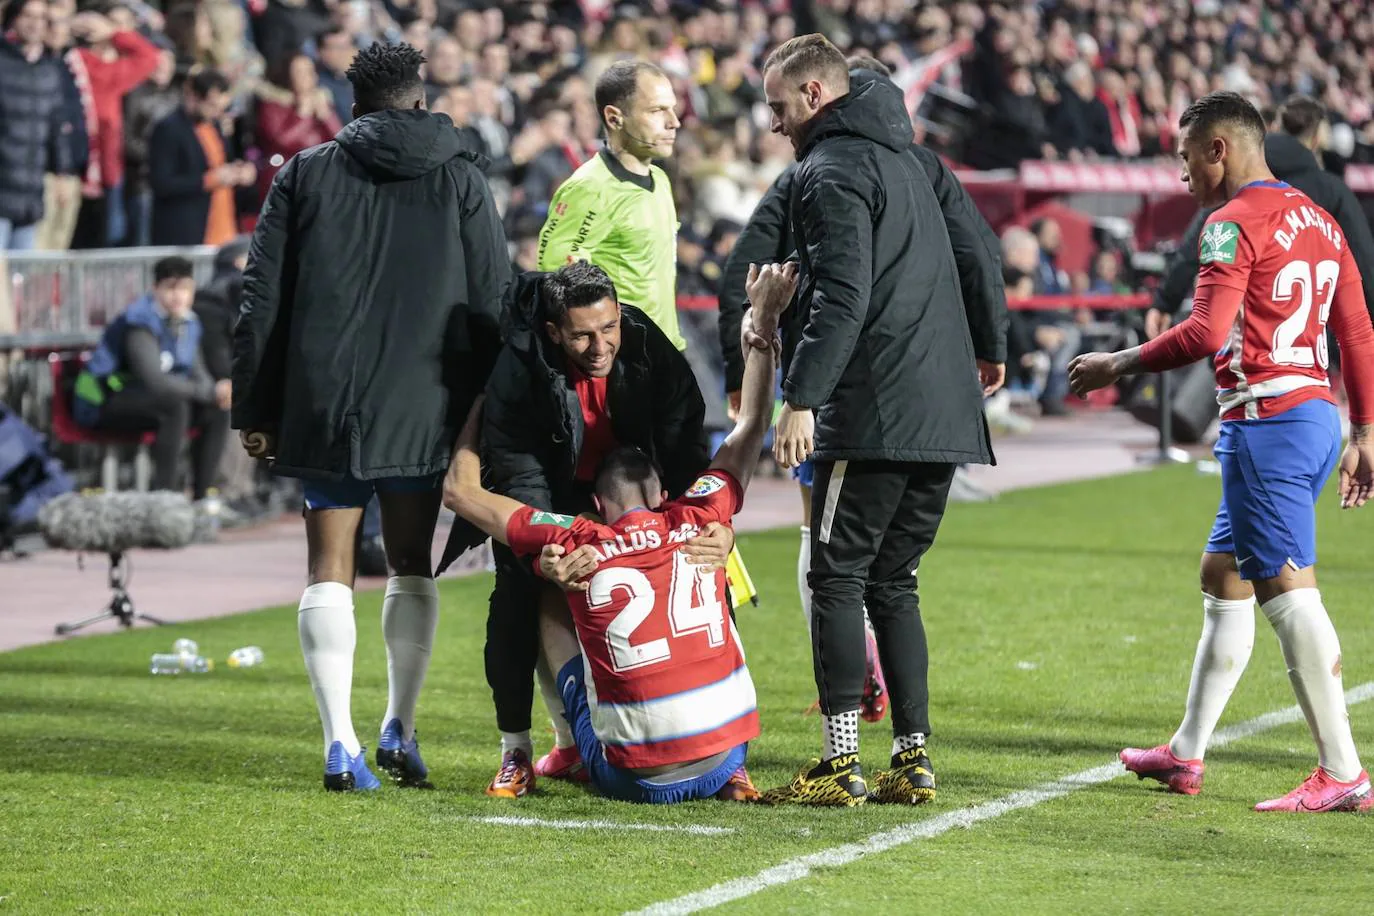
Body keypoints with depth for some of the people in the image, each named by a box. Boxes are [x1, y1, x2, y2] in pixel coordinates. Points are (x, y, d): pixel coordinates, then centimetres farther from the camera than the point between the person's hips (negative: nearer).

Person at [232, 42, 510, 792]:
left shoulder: (306, 175, 5)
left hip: (324, 406, 0)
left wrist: (254, 410, 9)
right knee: (411, 566, 16)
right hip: (426, 408, 0)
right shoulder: (461, 180, 5)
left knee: (330, 570, 1)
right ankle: (399, 729, 12)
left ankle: (340, 743, -10)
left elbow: (263, 299, 4)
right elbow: (493, 300, 5)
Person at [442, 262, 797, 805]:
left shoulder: (581, 547, -5)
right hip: (722, 762, 1)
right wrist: (765, 323, 23)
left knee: (551, 608, 20)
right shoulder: (698, 525, 0)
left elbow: (461, 490, 7)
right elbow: (750, 430, 17)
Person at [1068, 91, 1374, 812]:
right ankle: (1186, 754, 25)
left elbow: (1206, 332, -22)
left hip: (1266, 421, -10)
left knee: (1288, 591, -9)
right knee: (1221, 577, 18)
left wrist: (1117, 366, -11)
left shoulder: (1234, 223, -11)